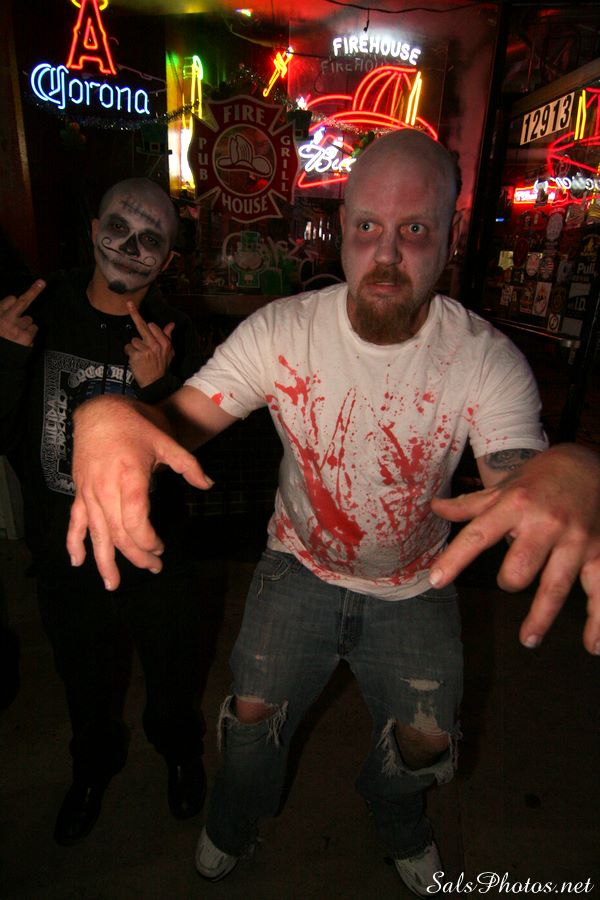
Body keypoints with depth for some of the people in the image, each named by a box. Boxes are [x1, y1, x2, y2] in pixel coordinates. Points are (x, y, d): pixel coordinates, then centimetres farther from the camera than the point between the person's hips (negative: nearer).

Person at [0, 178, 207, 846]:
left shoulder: (174, 338, -13)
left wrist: (160, 387, -32)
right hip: (61, 547, 2)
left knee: (170, 669, 22)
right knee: (84, 676, 25)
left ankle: (178, 749, 56)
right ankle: (94, 765, 57)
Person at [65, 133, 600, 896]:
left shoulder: (488, 360, -22)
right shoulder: (281, 331, -21)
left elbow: (517, 474, -30)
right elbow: (180, 416, -23)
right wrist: (106, 414, -49)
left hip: (416, 585, 1)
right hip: (300, 568, 0)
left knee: (425, 739, 15)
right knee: (253, 714, 8)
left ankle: (399, 828, 58)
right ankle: (234, 825, 51)